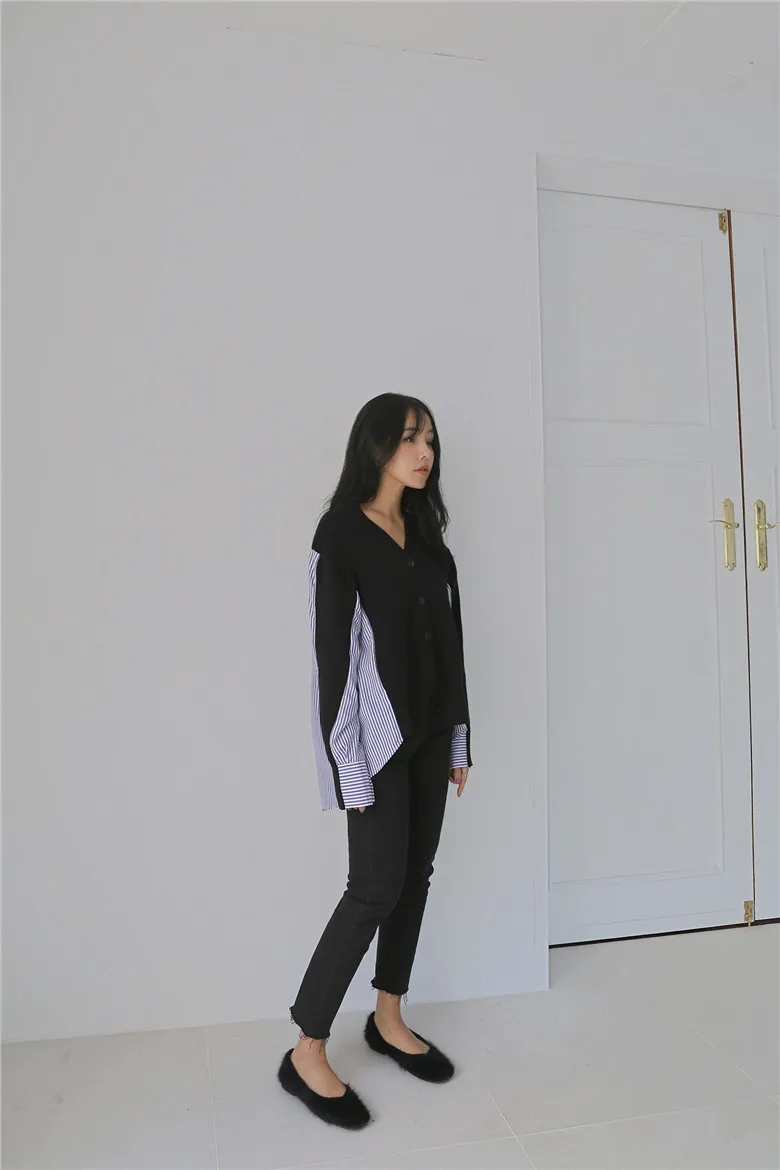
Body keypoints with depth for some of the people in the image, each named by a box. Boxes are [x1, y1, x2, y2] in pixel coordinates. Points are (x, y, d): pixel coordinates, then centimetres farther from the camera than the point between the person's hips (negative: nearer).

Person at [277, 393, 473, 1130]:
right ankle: (305, 1053, 11)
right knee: (376, 888, -5)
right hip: (376, 735, -7)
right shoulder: (340, 534, -10)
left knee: (416, 877, 12)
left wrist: (458, 740, 11)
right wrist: (349, 765, -16)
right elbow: (333, 651, -14)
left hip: (428, 733, 7)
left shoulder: (427, 535, 10)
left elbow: (449, 641, 12)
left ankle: (388, 1020, 31)